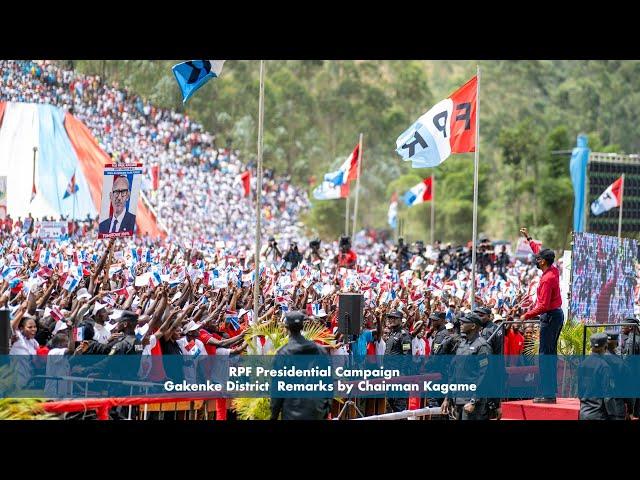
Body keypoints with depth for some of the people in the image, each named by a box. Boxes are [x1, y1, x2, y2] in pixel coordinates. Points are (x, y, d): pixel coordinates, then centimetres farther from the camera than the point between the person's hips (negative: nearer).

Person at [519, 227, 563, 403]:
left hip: (550, 317, -10)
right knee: (551, 354, 12)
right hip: (557, 314, 10)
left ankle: (547, 394, -12)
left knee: (545, 355, -9)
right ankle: (551, 392, 15)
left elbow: (543, 306, -24)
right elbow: (539, 250, 25)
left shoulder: (547, 279, -21)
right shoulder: (554, 271, 6)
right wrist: (528, 238, 32)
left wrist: (527, 315, -14)